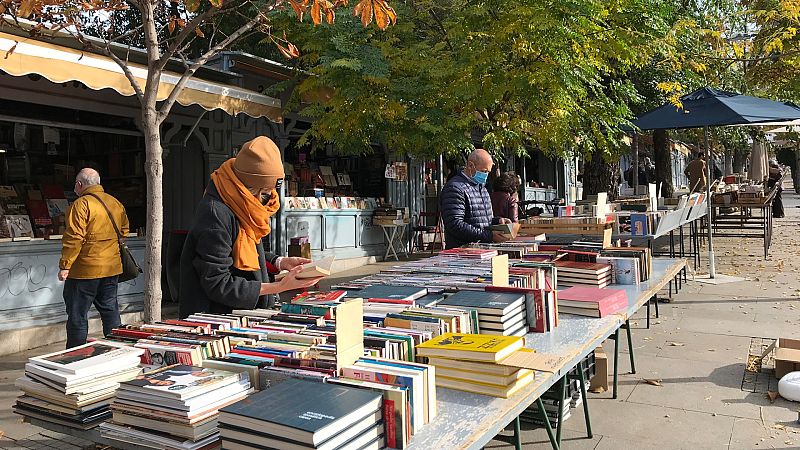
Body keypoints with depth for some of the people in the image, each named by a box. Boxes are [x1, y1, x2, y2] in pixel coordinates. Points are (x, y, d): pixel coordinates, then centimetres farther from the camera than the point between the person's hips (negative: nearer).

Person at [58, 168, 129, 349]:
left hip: (85, 270, -7)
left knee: (77, 315, 4)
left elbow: (74, 238, -18)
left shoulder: (81, 205, -13)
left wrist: (65, 266, -14)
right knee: (110, 310, 14)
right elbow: (124, 230, 20)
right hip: (112, 267, 7)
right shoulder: (116, 203, 9)